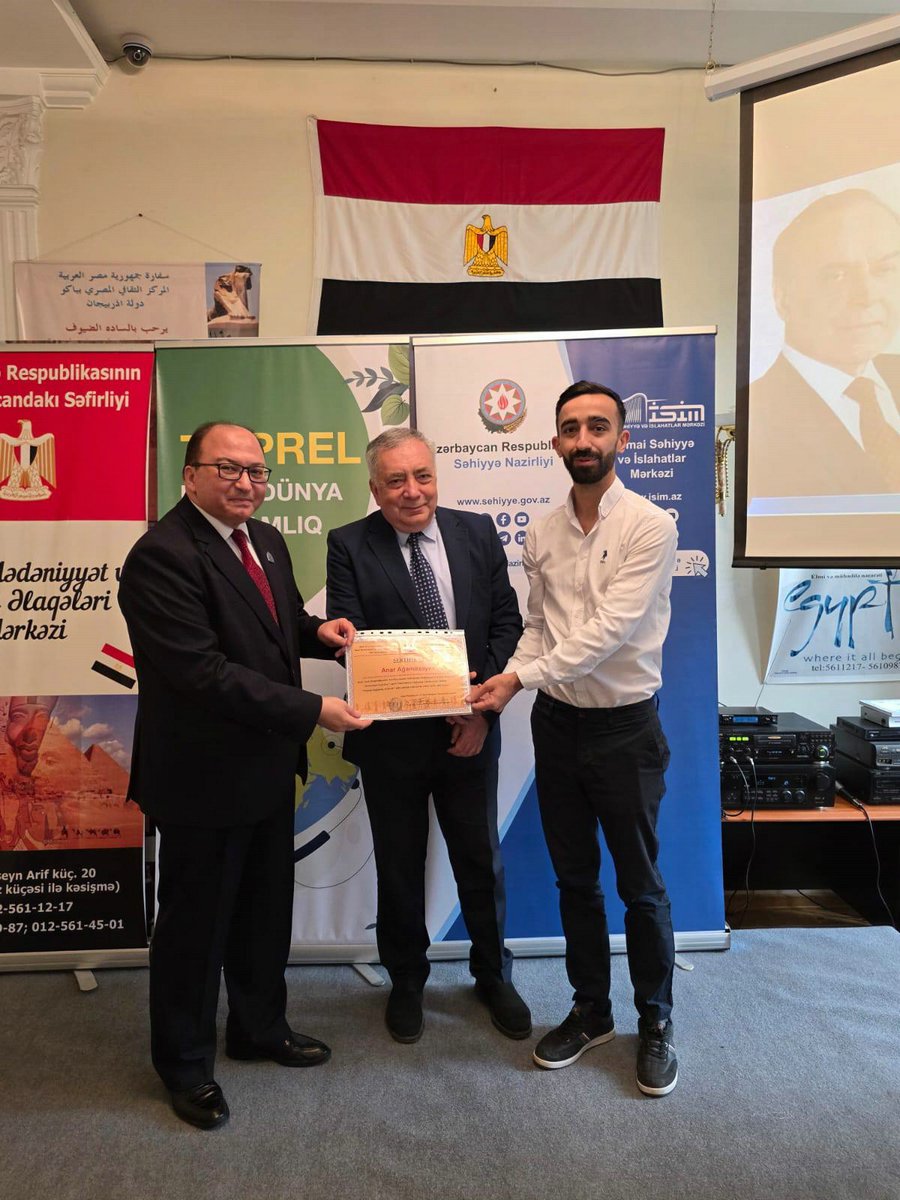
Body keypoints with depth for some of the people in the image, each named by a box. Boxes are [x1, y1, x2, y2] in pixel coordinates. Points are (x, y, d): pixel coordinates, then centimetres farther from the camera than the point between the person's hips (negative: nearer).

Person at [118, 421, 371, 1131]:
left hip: (268, 765, 8)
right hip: (203, 775, -8)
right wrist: (313, 710, -24)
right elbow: (206, 672, -27)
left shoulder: (266, 541, 6)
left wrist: (317, 630, -3)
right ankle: (185, 1065, 37)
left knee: (266, 908, 23)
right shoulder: (163, 555, -21)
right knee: (196, 922, 12)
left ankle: (261, 1027, 46)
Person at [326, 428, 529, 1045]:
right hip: (390, 736, -1)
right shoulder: (349, 545, -7)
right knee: (399, 864, 16)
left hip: (470, 729, 2)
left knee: (482, 859, 17)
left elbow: (507, 621, -1)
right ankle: (406, 981, 41)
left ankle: (494, 975, 42)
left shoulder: (477, 532, -1)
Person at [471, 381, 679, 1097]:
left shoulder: (650, 526, -13)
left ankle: (656, 1024, 33)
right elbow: (538, 628, 9)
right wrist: (500, 690, -8)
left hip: (625, 726, -5)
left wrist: (519, 677, -24)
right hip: (556, 722, 5)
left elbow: (611, 627, -21)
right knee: (574, 879, 17)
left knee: (640, 885, 10)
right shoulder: (541, 535, 4)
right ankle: (591, 1012, 37)